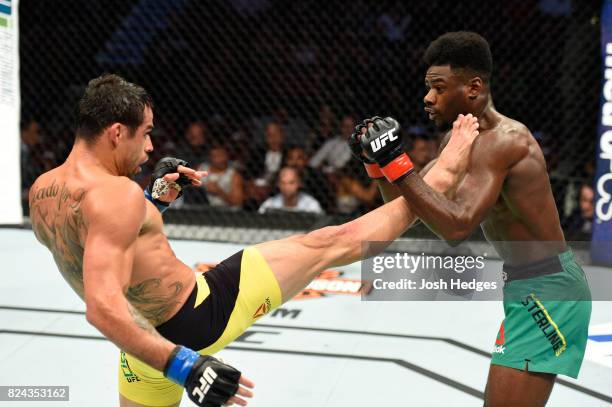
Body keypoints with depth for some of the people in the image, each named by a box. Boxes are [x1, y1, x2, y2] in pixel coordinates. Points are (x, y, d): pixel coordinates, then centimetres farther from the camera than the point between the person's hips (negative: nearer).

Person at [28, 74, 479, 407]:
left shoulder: (41, 191, 3)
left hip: (147, 341, 8)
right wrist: (184, 366, -38)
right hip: (205, 311, -8)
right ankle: (439, 178, 15)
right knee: (330, 243, 2)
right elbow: (103, 307, -35)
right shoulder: (115, 194, -25)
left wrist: (151, 201, 15)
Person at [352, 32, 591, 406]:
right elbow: (404, 208, 11)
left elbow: (457, 226, -33)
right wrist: (378, 159, -5)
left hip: (545, 291, -11)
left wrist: (394, 161, -31)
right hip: (528, 288, 11)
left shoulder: (501, 141, -22)